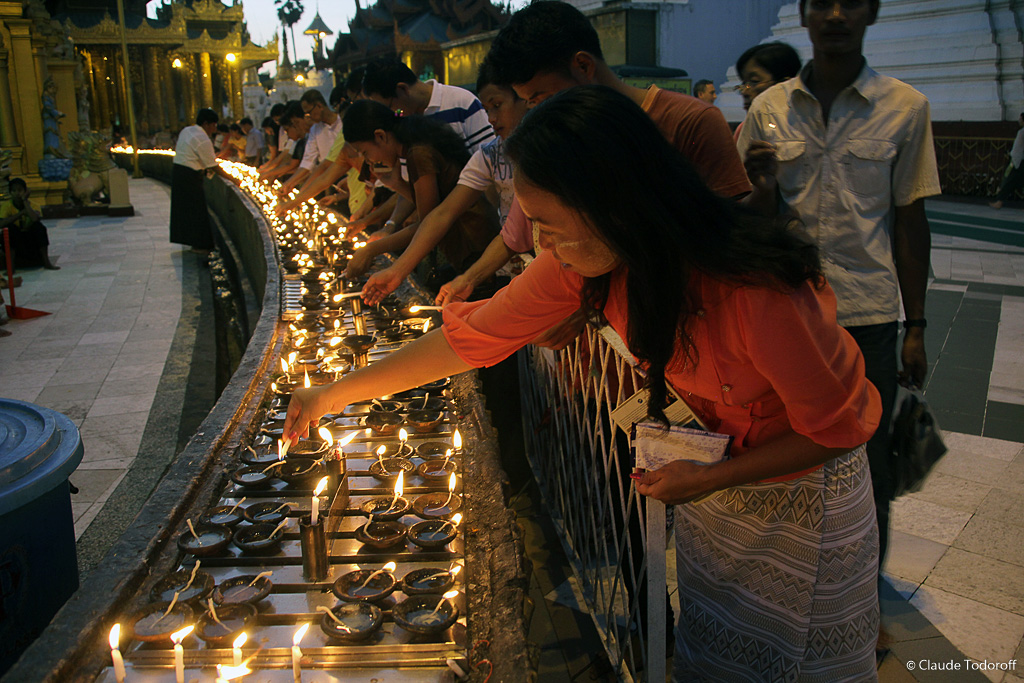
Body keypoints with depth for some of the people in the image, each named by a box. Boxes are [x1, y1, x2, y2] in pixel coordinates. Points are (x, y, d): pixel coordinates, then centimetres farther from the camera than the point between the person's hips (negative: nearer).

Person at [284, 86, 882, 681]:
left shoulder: (757, 290, -39)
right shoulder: (583, 259, -21)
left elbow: (837, 427, -23)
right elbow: (475, 336, -13)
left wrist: (711, 479, -24)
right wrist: (335, 394, -9)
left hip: (801, 482, -4)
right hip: (710, 466, 5)